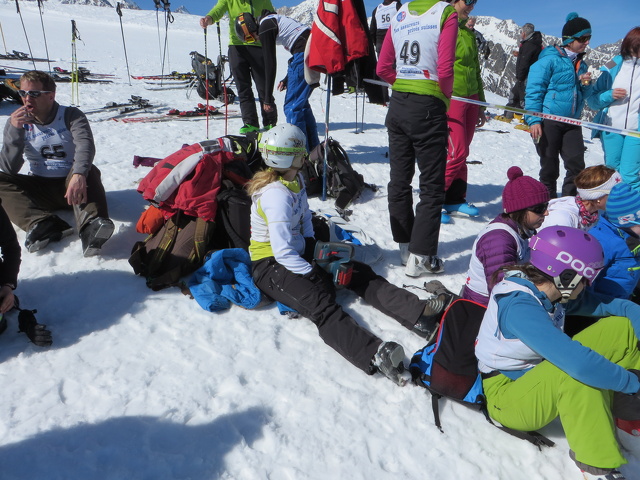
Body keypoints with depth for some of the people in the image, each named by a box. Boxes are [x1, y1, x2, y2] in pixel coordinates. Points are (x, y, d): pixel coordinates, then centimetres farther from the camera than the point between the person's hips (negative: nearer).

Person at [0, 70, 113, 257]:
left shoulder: (71, 116, -4)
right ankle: (42, 224, -43)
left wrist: (79, 175, -48)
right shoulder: (17, 122, 3)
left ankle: (91, 224, -58)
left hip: (72, 185, -3)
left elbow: (85, 144, -27)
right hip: (39, 190, 3)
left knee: (87, 170, -33)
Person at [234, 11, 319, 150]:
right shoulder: (271, 20, 23)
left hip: (305, 54, -10)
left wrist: (268, 98, -7)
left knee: (293, 106, -6)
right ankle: (314, 150, 21)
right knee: (301, 103, 16)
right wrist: (288, 79, 31)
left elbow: (270, 63, -9)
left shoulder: (264, 27, -5)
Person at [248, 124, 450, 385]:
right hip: (271, 267, -9)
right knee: (322, 304, -34)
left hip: (298, 253, 9)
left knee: (359, 273, -8)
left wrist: (311, 244, 2)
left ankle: (420, 314, -23)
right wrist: (315, 273, -22)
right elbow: (283, 252, -27)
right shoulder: (276, 195, -23)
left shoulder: (295, 179, 5)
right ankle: (375, 355, -57)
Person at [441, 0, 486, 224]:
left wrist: (480, 106, 23)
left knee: (461, 153, 8)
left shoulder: (468, 32, 19)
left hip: (470, 98, 7)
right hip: (451, 99, -7)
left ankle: (455, 199, 18)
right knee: (456, 153, -11)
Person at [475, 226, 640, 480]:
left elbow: (609, 304, 2)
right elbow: (580, 364, -40)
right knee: (576, 372, -40)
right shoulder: (519, 308, -34)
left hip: (544, 375, 8)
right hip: (508, 396, -8)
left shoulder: (555, 292, -7)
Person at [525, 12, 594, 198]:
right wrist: (534, 120, -18)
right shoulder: (550, 59, -7)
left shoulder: (581, 63, 14)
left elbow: (583, 95, 21)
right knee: (549, 167, 3)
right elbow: (533, 90, -11)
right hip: (548, 122, -6)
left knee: (576, 165, 0)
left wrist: (586, 85, -2)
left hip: (572, 123, 6)